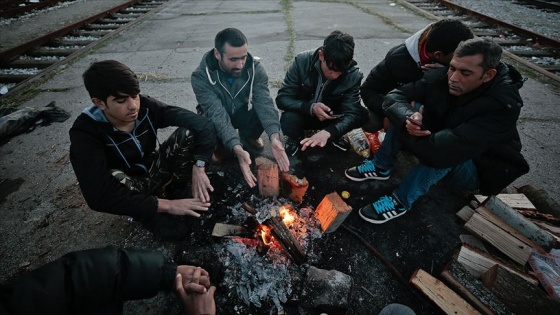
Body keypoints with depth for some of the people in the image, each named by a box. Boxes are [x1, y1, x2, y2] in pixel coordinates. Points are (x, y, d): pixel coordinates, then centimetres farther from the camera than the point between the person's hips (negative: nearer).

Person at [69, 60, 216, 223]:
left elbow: (201, 123, -25)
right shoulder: (85, 133, -26)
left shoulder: (145, 106, -21)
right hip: (128, 188, -2)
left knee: (188, 132, -22)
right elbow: (99, 196, -37)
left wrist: (198, 168, -37)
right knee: (115, 178, -39)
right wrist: (168, 205, -41)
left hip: (154, 171, 3)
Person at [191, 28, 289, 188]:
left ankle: (248, 137, 6)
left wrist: (274, 137, -50)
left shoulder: (255, 67, -22)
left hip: (242, 113, 2)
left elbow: (264, 103, -32)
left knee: (264, 114, -29)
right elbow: (218, 115, -38)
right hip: (215, 119, -1)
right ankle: (217, 145, 4)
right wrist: (238, 150, -53)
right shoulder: (201, 77, -29)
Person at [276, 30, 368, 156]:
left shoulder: (354, 75, -21)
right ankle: (295, 139, 1)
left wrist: (327, 132, -47)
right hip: (303, 113, -1)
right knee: (288, 119, -35)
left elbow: (351, 113, -25)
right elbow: (282, 98, -21)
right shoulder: (302, 61, -24)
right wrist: (311, 108, -40)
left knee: (362, 115, -24)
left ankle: (334, 136, 6)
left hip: (331, 116, 2)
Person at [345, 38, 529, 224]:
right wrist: (408, 118, -40)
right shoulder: (441, 77, -17)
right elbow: (394, 96, -18)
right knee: (409, 108, -16)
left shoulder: (501, 106, -34)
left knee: (441, 152, -39)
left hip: (478, 169, -5)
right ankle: (381, 167, -8)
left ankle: (400, 202, -23)